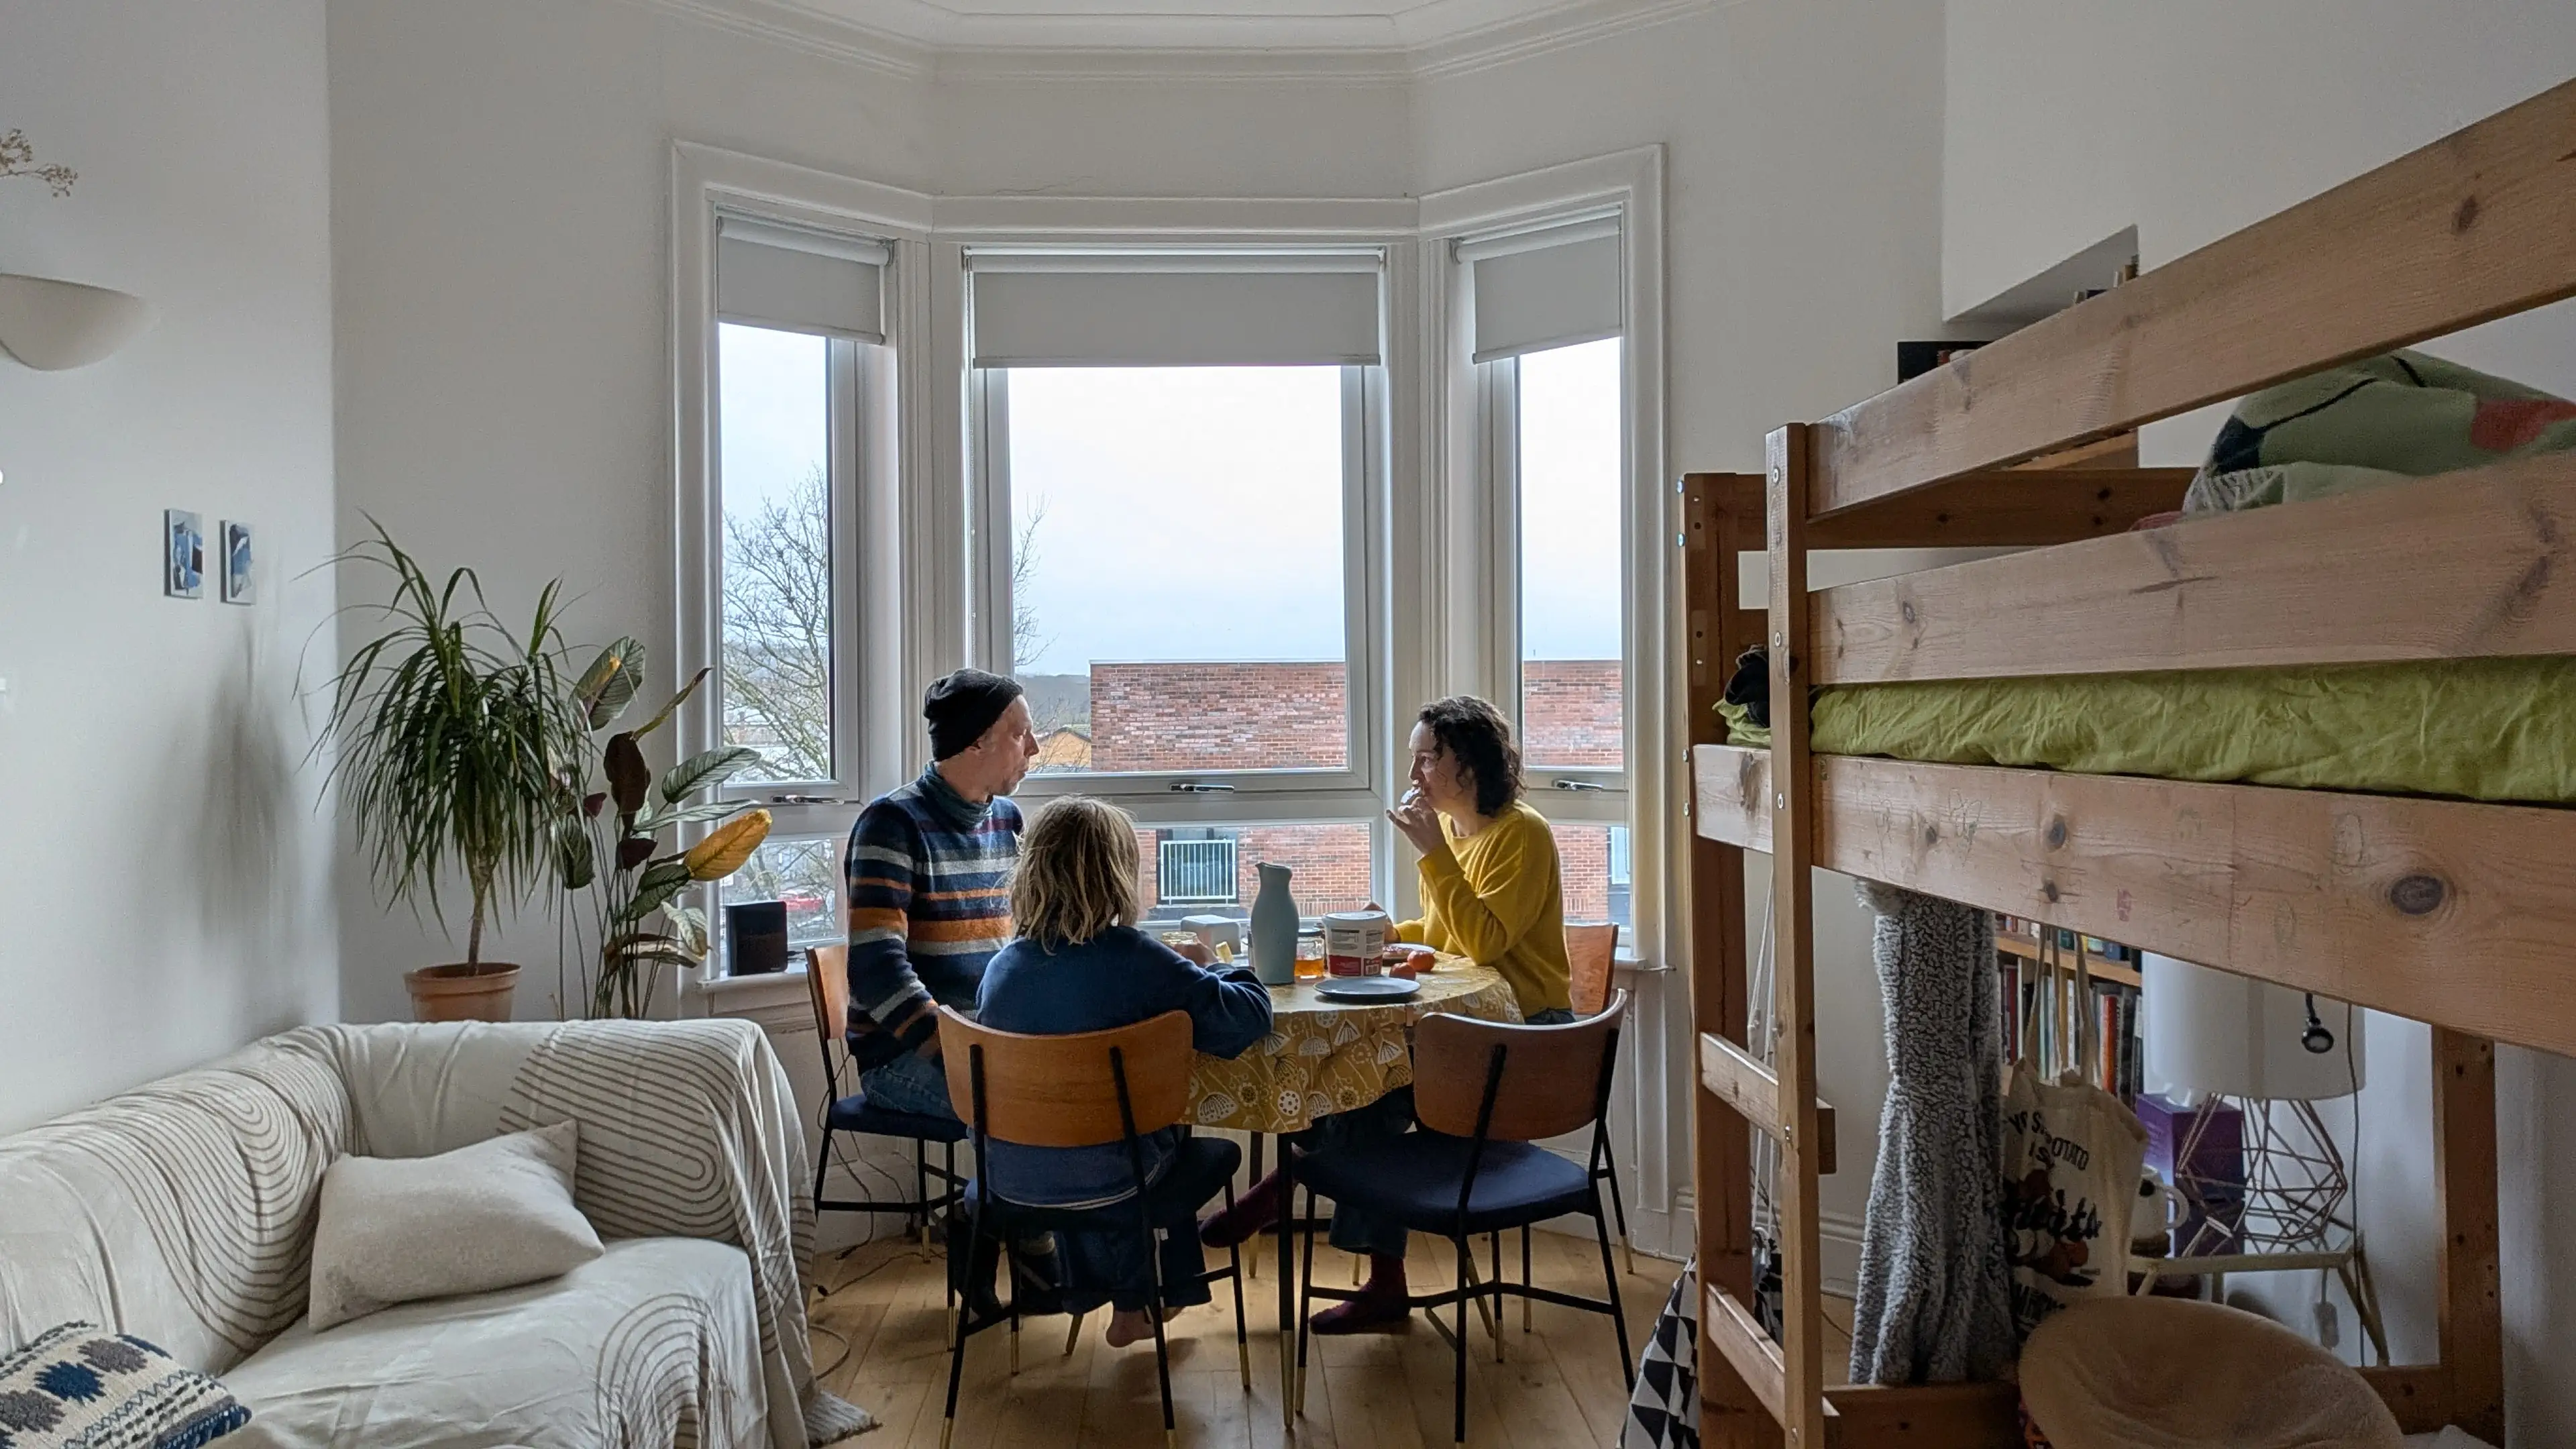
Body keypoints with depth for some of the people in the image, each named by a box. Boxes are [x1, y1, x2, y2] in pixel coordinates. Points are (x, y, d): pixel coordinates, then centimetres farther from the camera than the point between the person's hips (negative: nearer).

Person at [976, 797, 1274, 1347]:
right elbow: (1247, 1016, -20)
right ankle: (1132, 1298, 37)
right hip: (1101, 1180, -4)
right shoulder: (1134, 959, -20)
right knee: (1214, 1154, 25)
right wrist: (1213, 977, 2)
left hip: (1011, 1178, 5)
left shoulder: (1001, 966, -4)